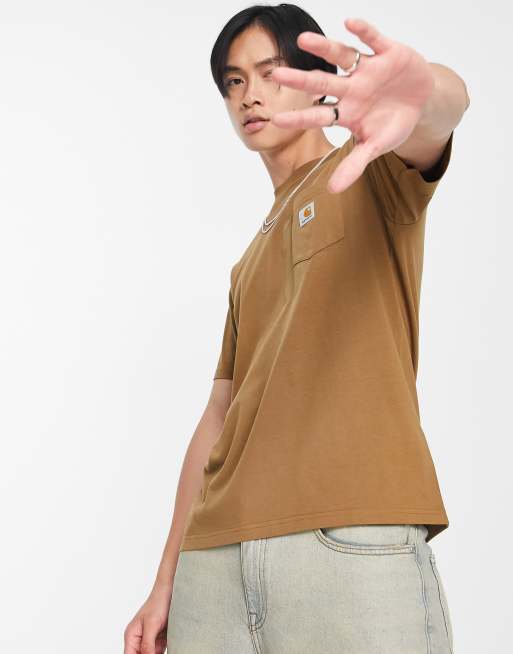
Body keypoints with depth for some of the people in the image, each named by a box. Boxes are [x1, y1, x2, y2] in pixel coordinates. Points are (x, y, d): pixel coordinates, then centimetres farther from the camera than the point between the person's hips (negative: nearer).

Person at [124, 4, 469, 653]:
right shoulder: (250, 264, 24)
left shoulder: (372, 169, 8)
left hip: (354, 542, -5)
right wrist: (166, 582, 16)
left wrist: (421, 90, -40)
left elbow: (445, 110, -15)